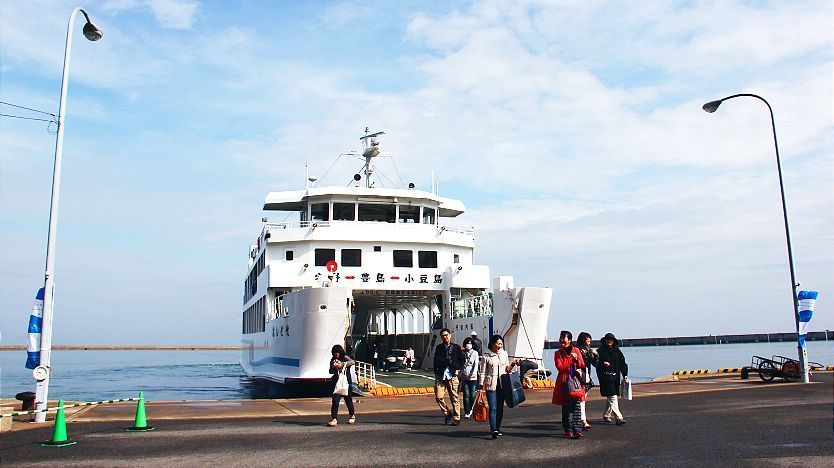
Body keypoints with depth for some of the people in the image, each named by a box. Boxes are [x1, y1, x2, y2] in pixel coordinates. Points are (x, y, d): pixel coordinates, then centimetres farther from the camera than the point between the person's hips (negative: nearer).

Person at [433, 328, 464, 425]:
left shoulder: (456, 347, 8)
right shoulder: (438, 347, 13)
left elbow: (461, 359, 12)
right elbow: (436, 361, 15)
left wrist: (458, 369, 0)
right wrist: (436, 374, 7)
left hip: (452, 375, -2)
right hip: (440, 376, 2)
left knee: (454, 397, -1)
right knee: (438, 397, -5)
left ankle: (456, 418, 8)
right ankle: (447, 413, 15)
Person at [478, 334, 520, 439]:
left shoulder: (504, 354, 10)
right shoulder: (486, 356, -3)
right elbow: (482, 372, -1)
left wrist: (512, 364, 0)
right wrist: (481, 385, -6)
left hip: (502, 384, 4)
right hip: (491, 385, -4)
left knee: (500, 408, 7)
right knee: (493, 408, -11)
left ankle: (498, 428, 18)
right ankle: (493, 430, -17)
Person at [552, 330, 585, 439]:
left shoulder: (576, 350, 10)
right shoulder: (558, 353, 6)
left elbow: (582, 365, 5)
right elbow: (560, 367, -8)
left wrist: (576, 359, -14)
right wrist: (571, 361, -11)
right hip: (564, 382, -1)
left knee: (576, 406, -3)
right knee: (566, 407, 1)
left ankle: (577, 430, -1)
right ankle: (568, 430, 8)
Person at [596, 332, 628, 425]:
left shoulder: (617, 351, 12)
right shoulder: (600, 351, 0)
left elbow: (623, 364, 12)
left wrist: (625, 375, 2)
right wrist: (603, 363, -21)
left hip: (615, 378, 5)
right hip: (605, 378, -5)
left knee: (610, 398, 14)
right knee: (612, 397, -12)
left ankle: (606, 415, 31)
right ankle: (618, 418, -13)